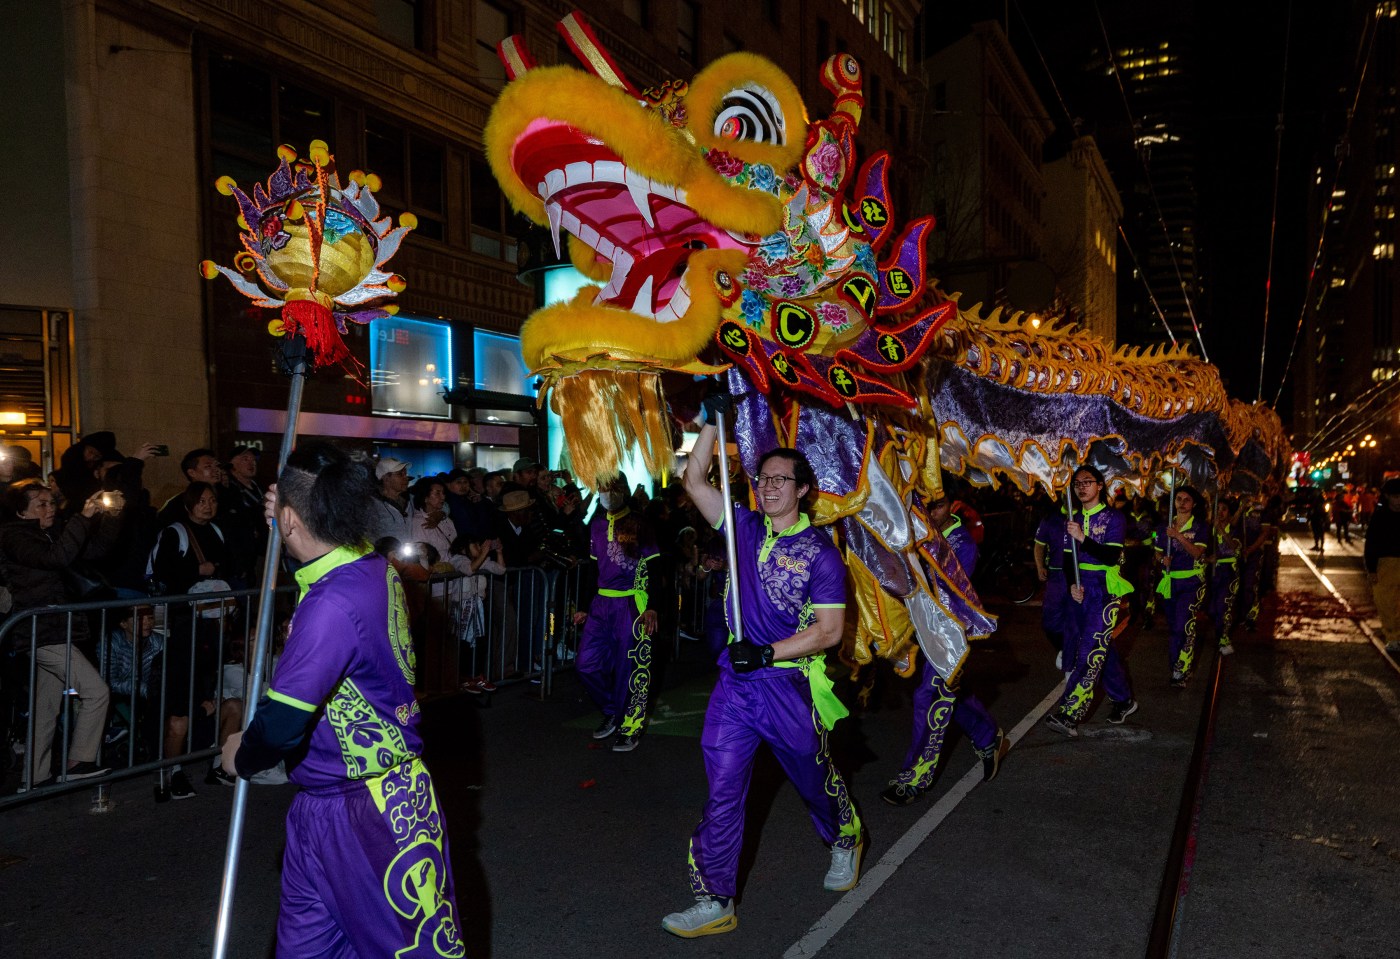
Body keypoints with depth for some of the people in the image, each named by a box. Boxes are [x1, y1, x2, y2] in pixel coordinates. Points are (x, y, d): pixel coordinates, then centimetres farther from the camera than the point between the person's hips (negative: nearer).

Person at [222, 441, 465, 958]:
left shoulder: (333, 604, -28)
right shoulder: (374, 568, -1)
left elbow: (281, 725, -28)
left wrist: (242, 757, -7)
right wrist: (285, 522, 21)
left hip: (372, 817, -9)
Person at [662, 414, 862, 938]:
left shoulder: (820, 552, -8)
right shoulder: (744, 527, 4)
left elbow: (829, 630, -11)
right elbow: (694, 481, -2)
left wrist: (768, 652, -20)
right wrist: (712, 421, -8)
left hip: (788, 684, -3)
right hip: (735, 682, 3)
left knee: (815, 778, 17)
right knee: (722, 792, 3)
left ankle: (845, 842, 48)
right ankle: (715, 901, 14)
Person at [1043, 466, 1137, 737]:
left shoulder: (1114, 517, -4)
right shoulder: (1073, 519, 14)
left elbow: (1111, 556, -14)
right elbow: (1068, 557, 11)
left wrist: (1082, 538, -23)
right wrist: (1072, 584, -6)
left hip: (1105, 589, -6)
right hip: (1080, 589, 6)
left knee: (1091, 649, -13)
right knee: (1102, 647, 13)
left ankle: (1070, 714, -20)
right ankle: (1124, 700, 30)